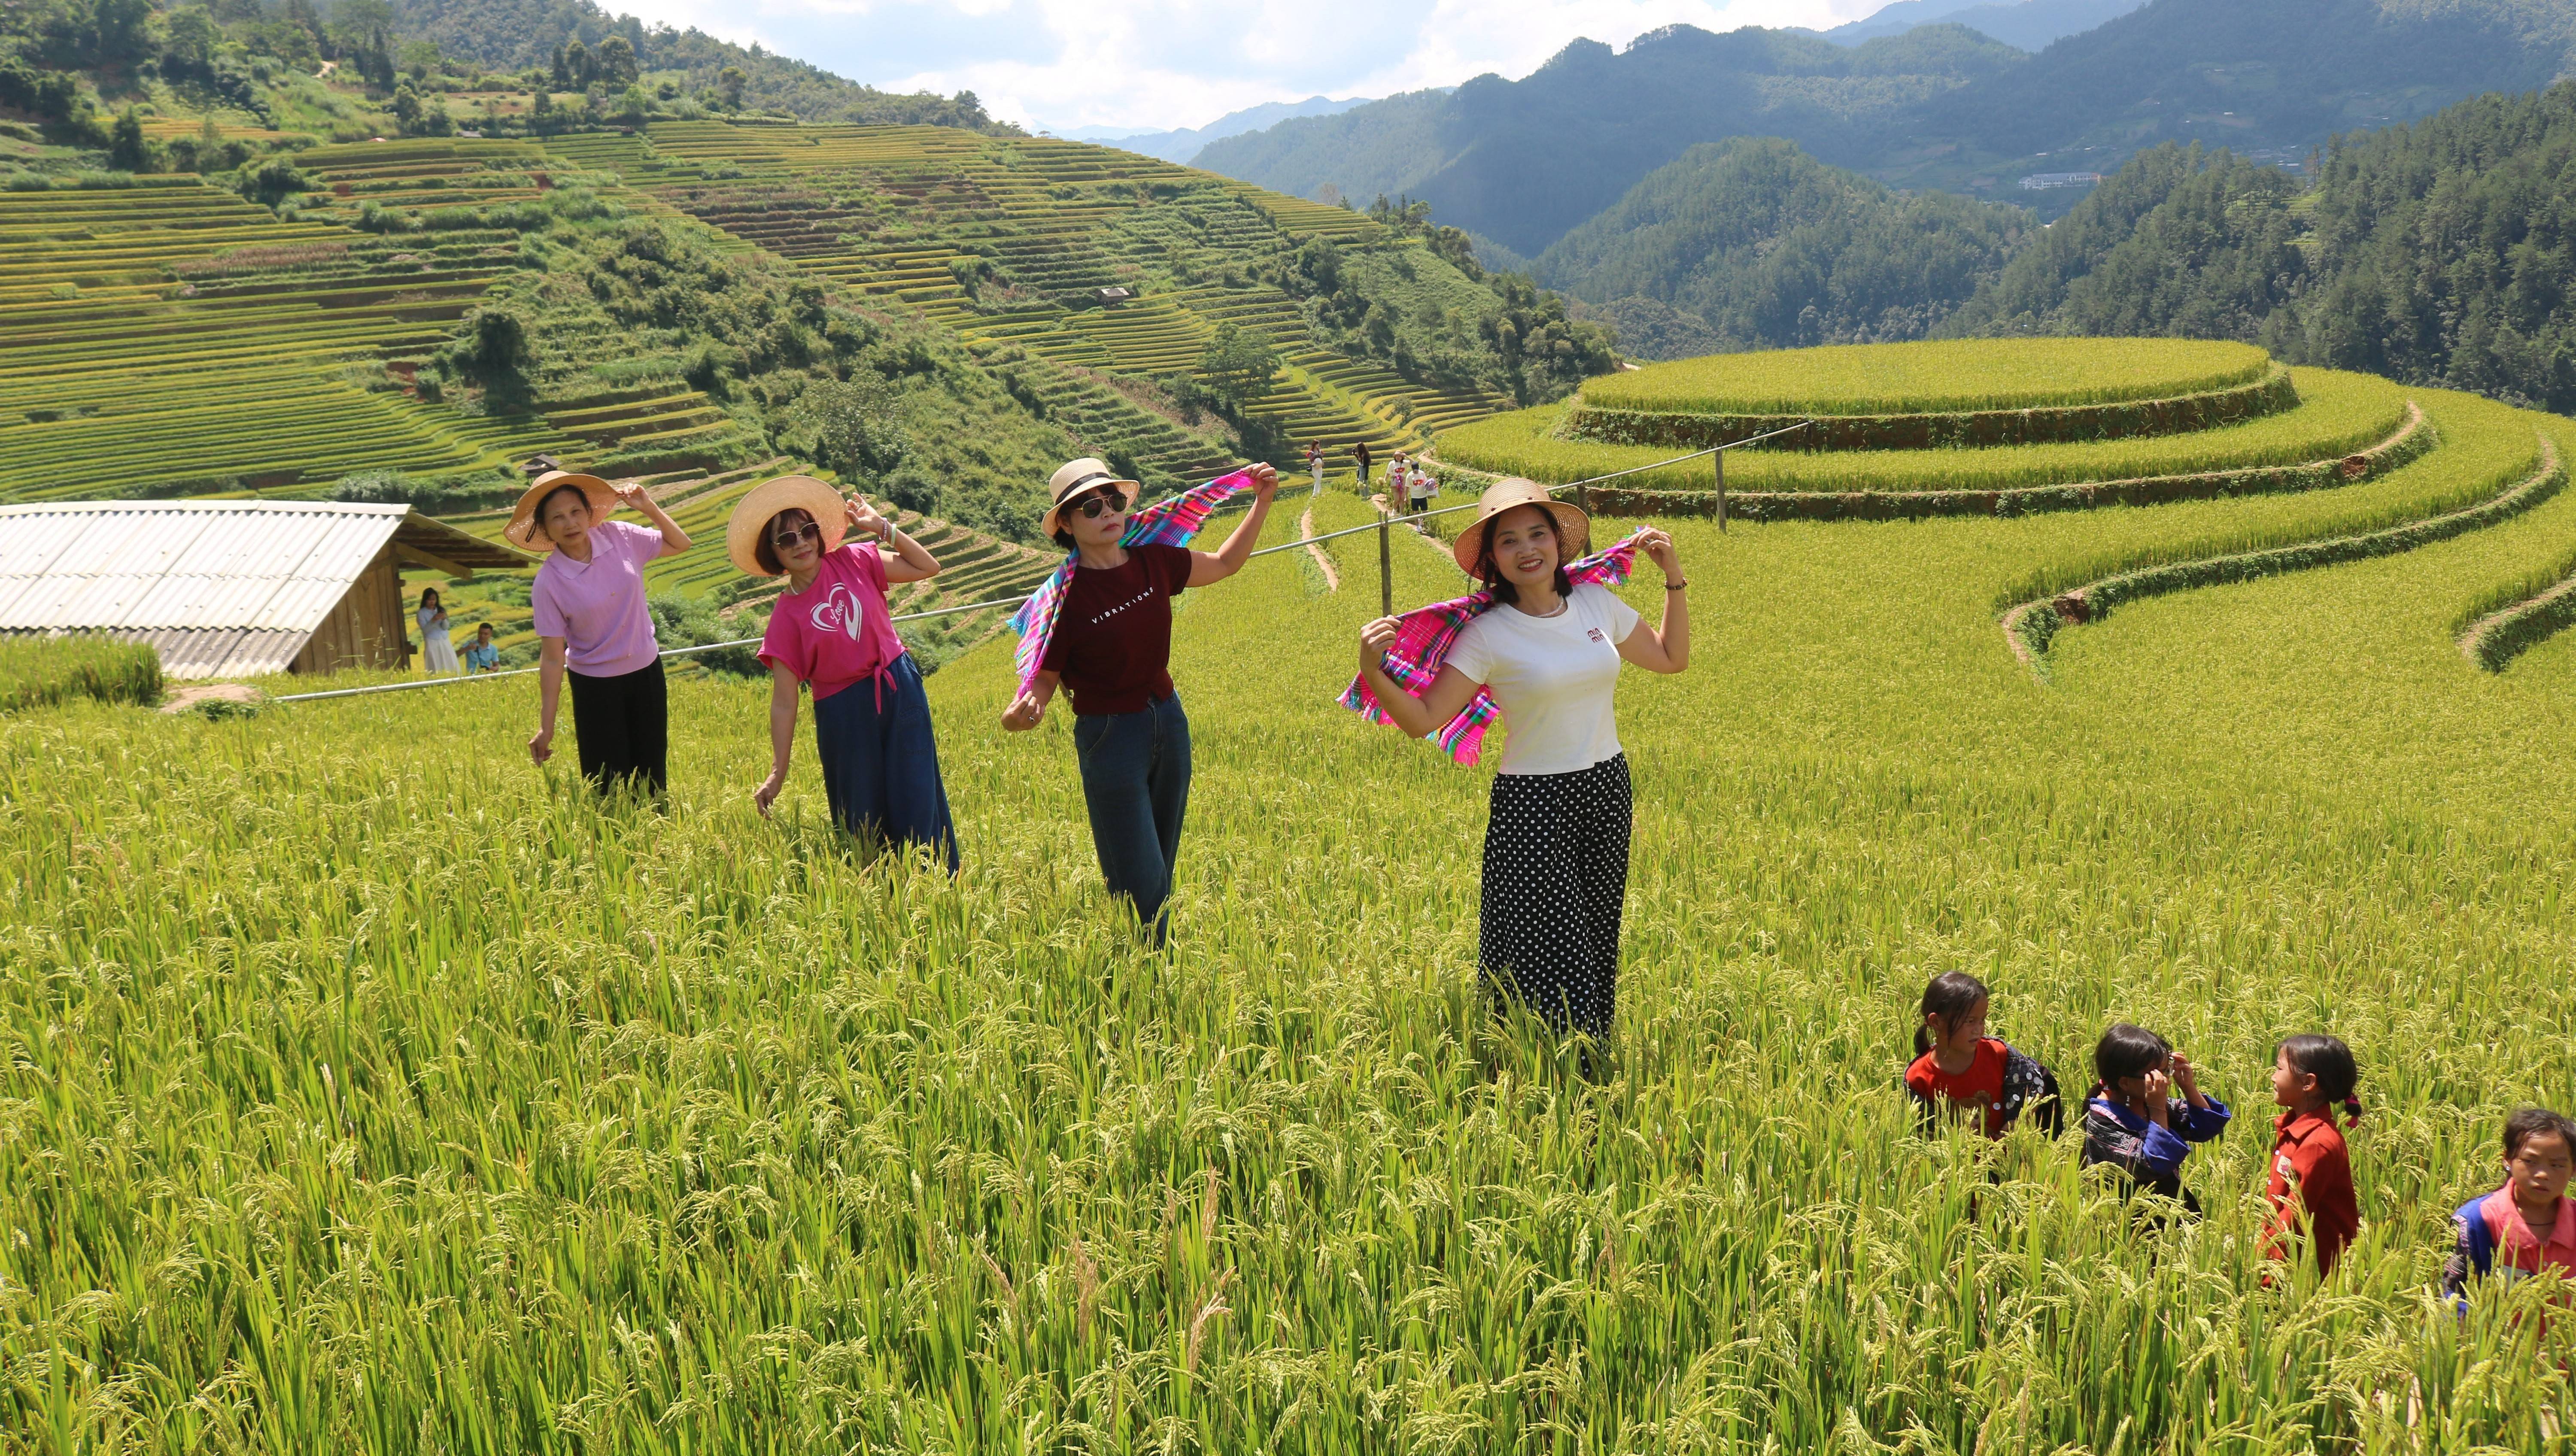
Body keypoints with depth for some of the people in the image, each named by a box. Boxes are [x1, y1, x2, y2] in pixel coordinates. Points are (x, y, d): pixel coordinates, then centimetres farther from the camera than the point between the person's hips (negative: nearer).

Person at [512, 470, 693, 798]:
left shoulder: (619, 537, -8)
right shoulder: (548, 582, -17)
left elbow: (680, 544, 8)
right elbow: (552, 657, -13)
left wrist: (648, 507, -8)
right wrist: (546, 727, -13)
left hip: (647, 673, 3)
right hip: (595, 687, -3)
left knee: (652, 781, 11)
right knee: (608, 786, 1)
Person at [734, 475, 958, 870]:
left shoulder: (853, 561, -2)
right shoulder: (786, 615, -7)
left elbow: (928, 568, 3)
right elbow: (784, 701, -9)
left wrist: (882, 528, -4)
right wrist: (778, 774, -13)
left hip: (901, 692, 2)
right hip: (844, 714, -1)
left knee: (917, 801, 3)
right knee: (861, 818, 6)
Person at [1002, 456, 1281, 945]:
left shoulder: (1154, 561, -2)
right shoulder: (1066, 597, -16)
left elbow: (1225, 564, 15)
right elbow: (1043, 681, -11)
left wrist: (1263, 501, 8)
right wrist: (1020, 712, -33)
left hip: (1170, 723, 6)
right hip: (1108, 736, -5)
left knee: (1160, 874, 15)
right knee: (1141, 889, -8)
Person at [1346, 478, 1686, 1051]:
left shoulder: (1597, 602, 2)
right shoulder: (1487, 634, -12)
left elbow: (1672, 658, 18)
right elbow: (1422, 720, -15)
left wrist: (1674, 578, 12)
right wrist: (1374, 671, -30)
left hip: (1608, 791, 5)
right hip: (1533, 805, -5)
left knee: (1597, 946, 14)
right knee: (1549, 960, -6)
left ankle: (1595, 1065, 29)